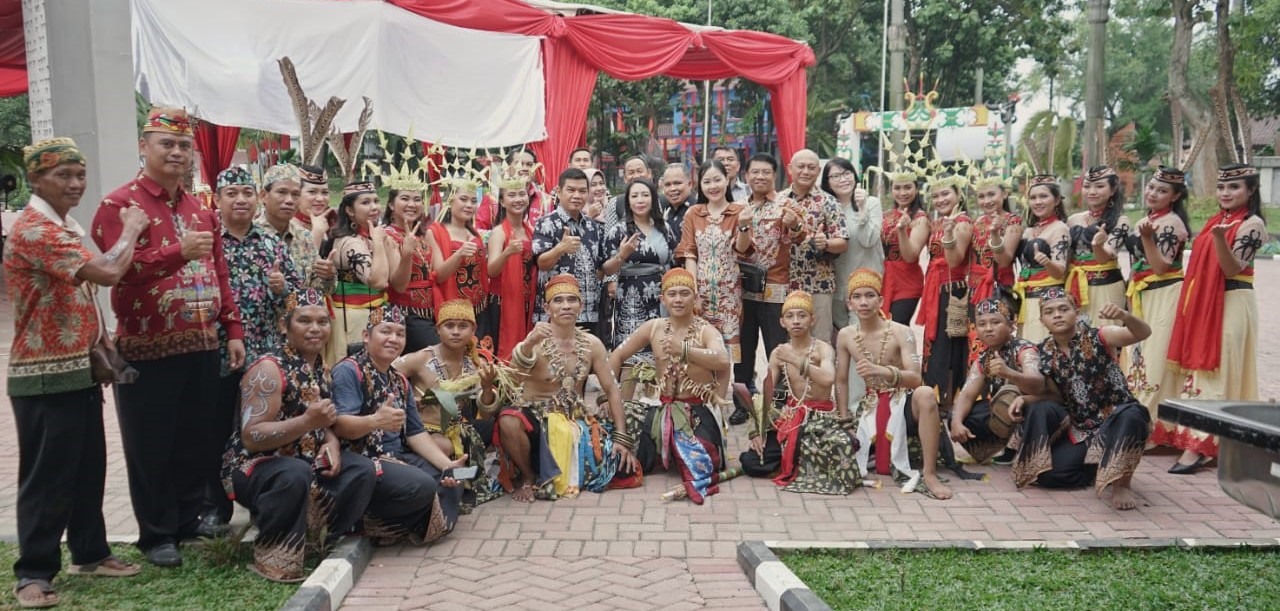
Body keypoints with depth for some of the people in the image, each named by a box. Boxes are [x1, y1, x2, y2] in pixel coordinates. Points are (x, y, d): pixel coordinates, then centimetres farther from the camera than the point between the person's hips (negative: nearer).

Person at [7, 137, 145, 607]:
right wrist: (131, 229, -11)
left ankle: (90, 553, 28)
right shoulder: (33, 230, -18)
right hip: (45, 375, -9)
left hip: (80, 368, 9)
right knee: (48, 475, -2)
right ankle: (34, 573, 10)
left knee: (89, 467, 15)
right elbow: (108, 272, -27)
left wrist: (101, 338, 12)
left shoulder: (66, 226, 14)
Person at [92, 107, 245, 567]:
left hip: (202, 346, 6)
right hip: (147, 348, -5)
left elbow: (220, 274, 14)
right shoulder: (119, 205, -7)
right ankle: (157, 535, 17)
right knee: (151, 446, 4)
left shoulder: (201, 209, 14)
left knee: (200, 440, 12)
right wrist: (179, 252, -28)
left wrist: (233, 330, 9)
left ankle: (190, 520, 27)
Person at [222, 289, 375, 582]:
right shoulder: (269, 368, -19)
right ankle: (272, 555, -19)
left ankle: (330, 544, 0)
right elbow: (251, 436, -26)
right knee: (295, 474, -38)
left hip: (306, 460, 8)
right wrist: (307, 421, -37)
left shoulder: (320, 367, 6)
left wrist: (331, 441, -10)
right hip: (253, 465, -7)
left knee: (362, 470, -11)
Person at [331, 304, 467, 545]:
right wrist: (375, 421, -44)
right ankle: (366, 521, -9)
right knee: (423, 487, -28)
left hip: (398, 458, 9)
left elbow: (415, 432, 12)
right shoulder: (349, 371, -10)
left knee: (452, 486, -4)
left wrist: (447, 465, -3)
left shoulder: (400, 381, 16)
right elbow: (339, 425, -23)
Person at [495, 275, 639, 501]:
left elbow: (611, 390, 1)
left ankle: (571, 472, 15)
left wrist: (622, 438, -6)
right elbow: (514, 376, -36)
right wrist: (529, 344, -57)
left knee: (624, 465, -12)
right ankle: (527, 476, -8)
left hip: (575, 422, 4)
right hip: (536, 419, -4)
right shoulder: (536, 341, -15)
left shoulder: (591, 344, -2)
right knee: (508, 421, -38)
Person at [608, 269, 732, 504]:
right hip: (664, 409, 4)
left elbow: (723, 361, -30)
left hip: (699, 412, -4)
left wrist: (683, 350, -34)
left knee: (698, 468, -28)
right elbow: (618, 356, 11)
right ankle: (662, 455, 21)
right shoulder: (653, 327, 3)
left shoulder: (705, 331, -8)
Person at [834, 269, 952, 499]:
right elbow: (841, 381, 8)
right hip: (870, 408, 4)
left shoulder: (901, 332, -11)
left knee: (926, 394, -39)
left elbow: (915, 378, -23)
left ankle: (929, 474, -30)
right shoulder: (846, 336, 0)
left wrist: (882, 371, -41)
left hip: (902, 403, -3)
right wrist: (844, 421, 1)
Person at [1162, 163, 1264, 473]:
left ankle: (1201, 444, -11)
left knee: (1219, 372, -8)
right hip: (1205, 304, 8)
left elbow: (1232, 269, -18)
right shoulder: (1217, 220, 15)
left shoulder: (1252, 224, -9)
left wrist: (1220, 237, -34)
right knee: (1201, 369, 9)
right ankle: (1198, 439, 15)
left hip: (1231, 305, -8)